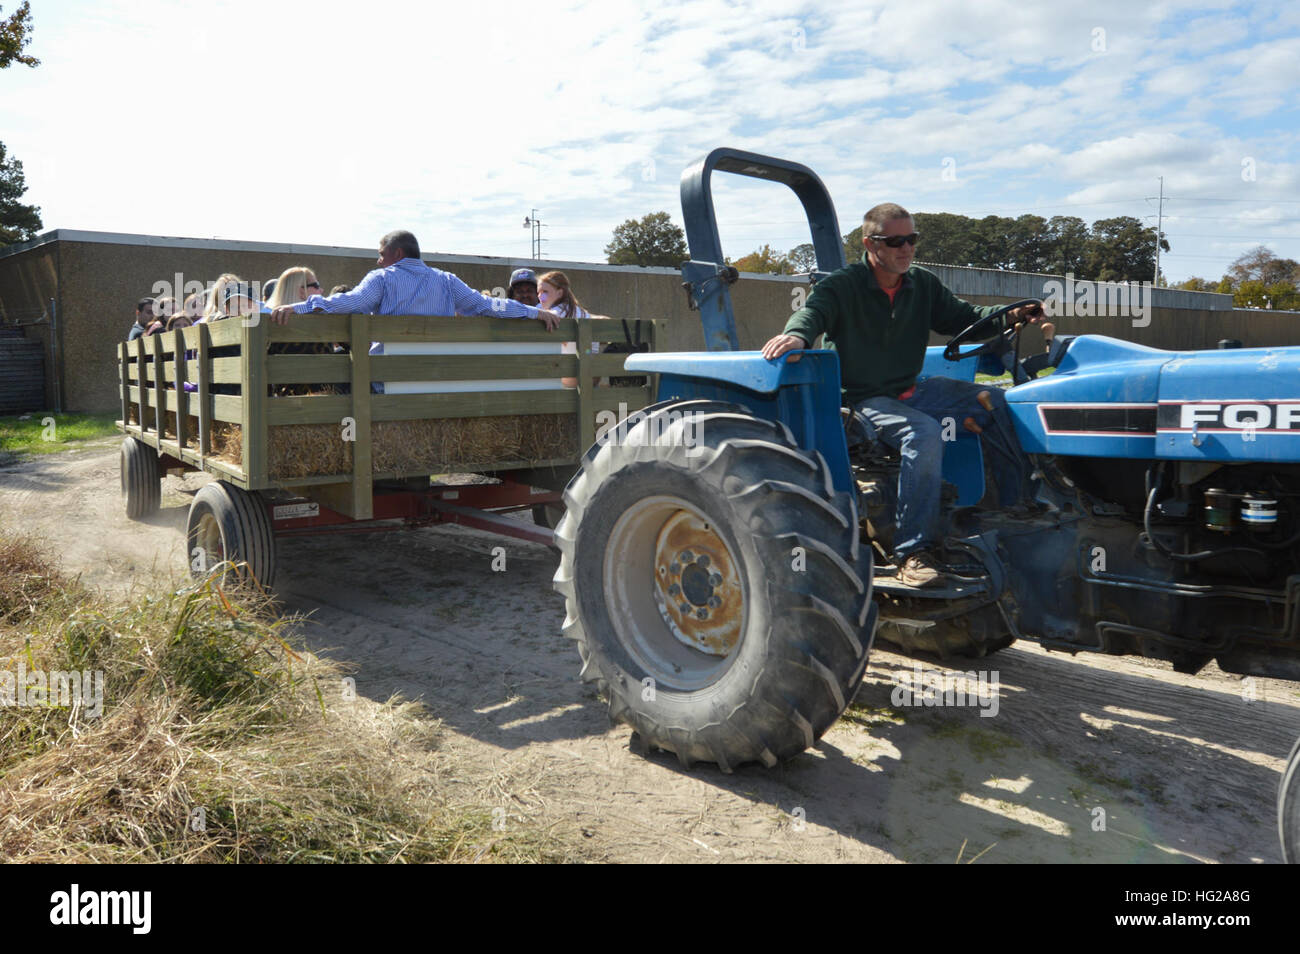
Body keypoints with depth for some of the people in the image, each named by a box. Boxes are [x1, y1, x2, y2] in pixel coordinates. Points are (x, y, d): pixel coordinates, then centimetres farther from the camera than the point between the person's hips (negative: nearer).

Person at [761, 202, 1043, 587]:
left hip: (913, 390, 7)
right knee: (924, 432, -36)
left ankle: (1015, 508, 7)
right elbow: (814, 310, -26)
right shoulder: (843, 286, -8)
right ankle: (914, 552, -34)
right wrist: (797, 333, -51)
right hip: (864, 399, -7)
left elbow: (961, 317, 14)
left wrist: (1009, 315, -4)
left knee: (996, 402, -2)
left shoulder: (923, 284, 10)